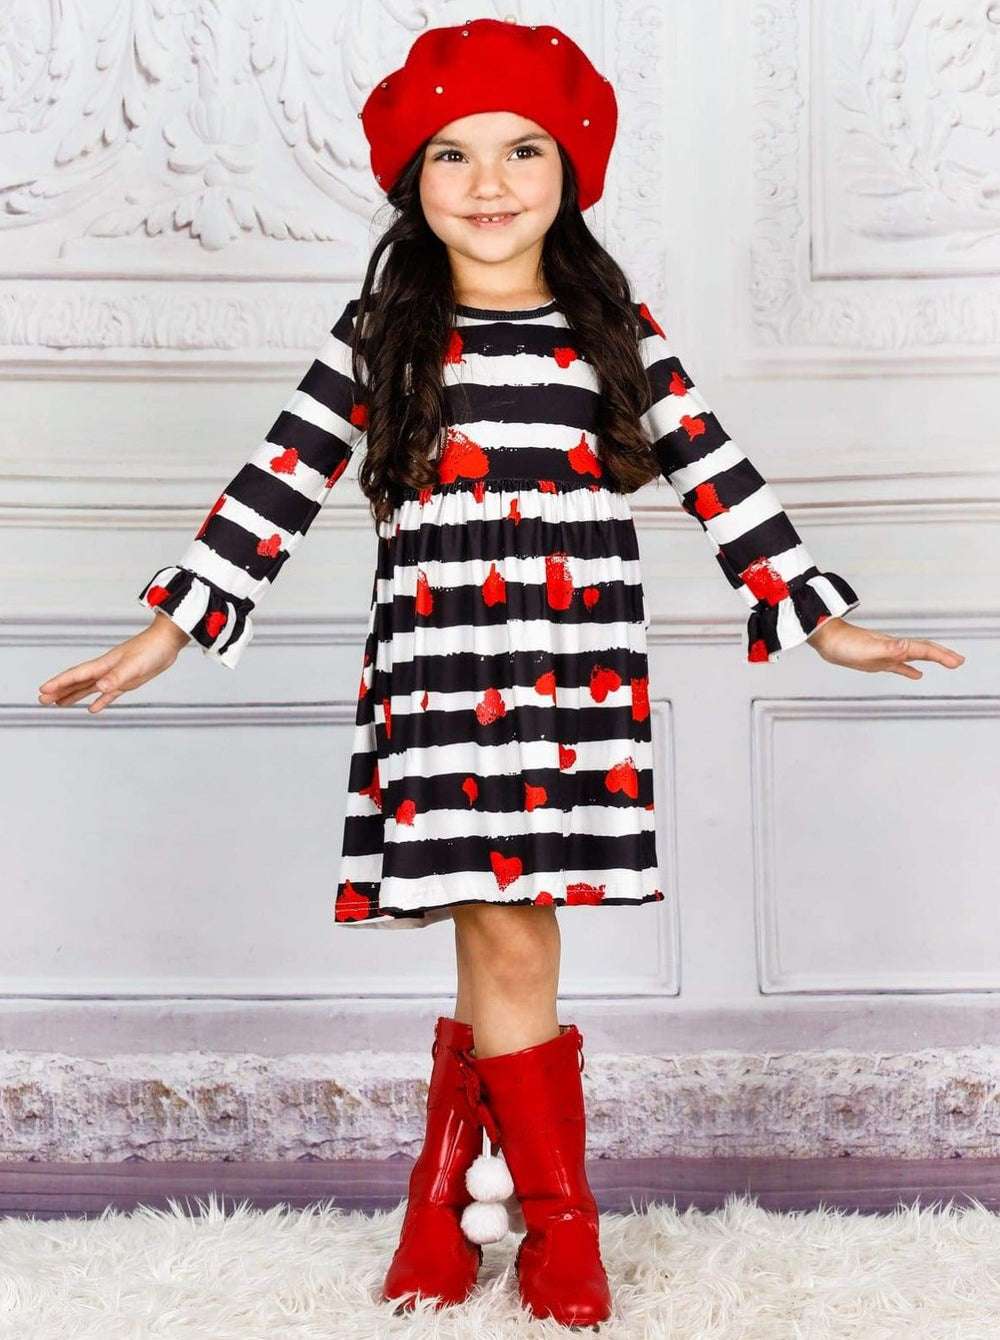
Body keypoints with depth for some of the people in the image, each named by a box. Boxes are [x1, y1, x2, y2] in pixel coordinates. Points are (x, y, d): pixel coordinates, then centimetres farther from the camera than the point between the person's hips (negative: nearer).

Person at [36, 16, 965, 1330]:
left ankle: (450, 1196, 21)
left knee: (502, 947, 3)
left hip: (583, 685, 1)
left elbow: (721, 480, 11)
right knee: (507, 944, -3)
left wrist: (825, 619, 10)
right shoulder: (379, 337, 5)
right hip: (440, 684, -1)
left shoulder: (618, 333, 9)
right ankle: (562, 1221, 14)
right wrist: (164, 634, 4)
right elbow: (276, 489, 6)